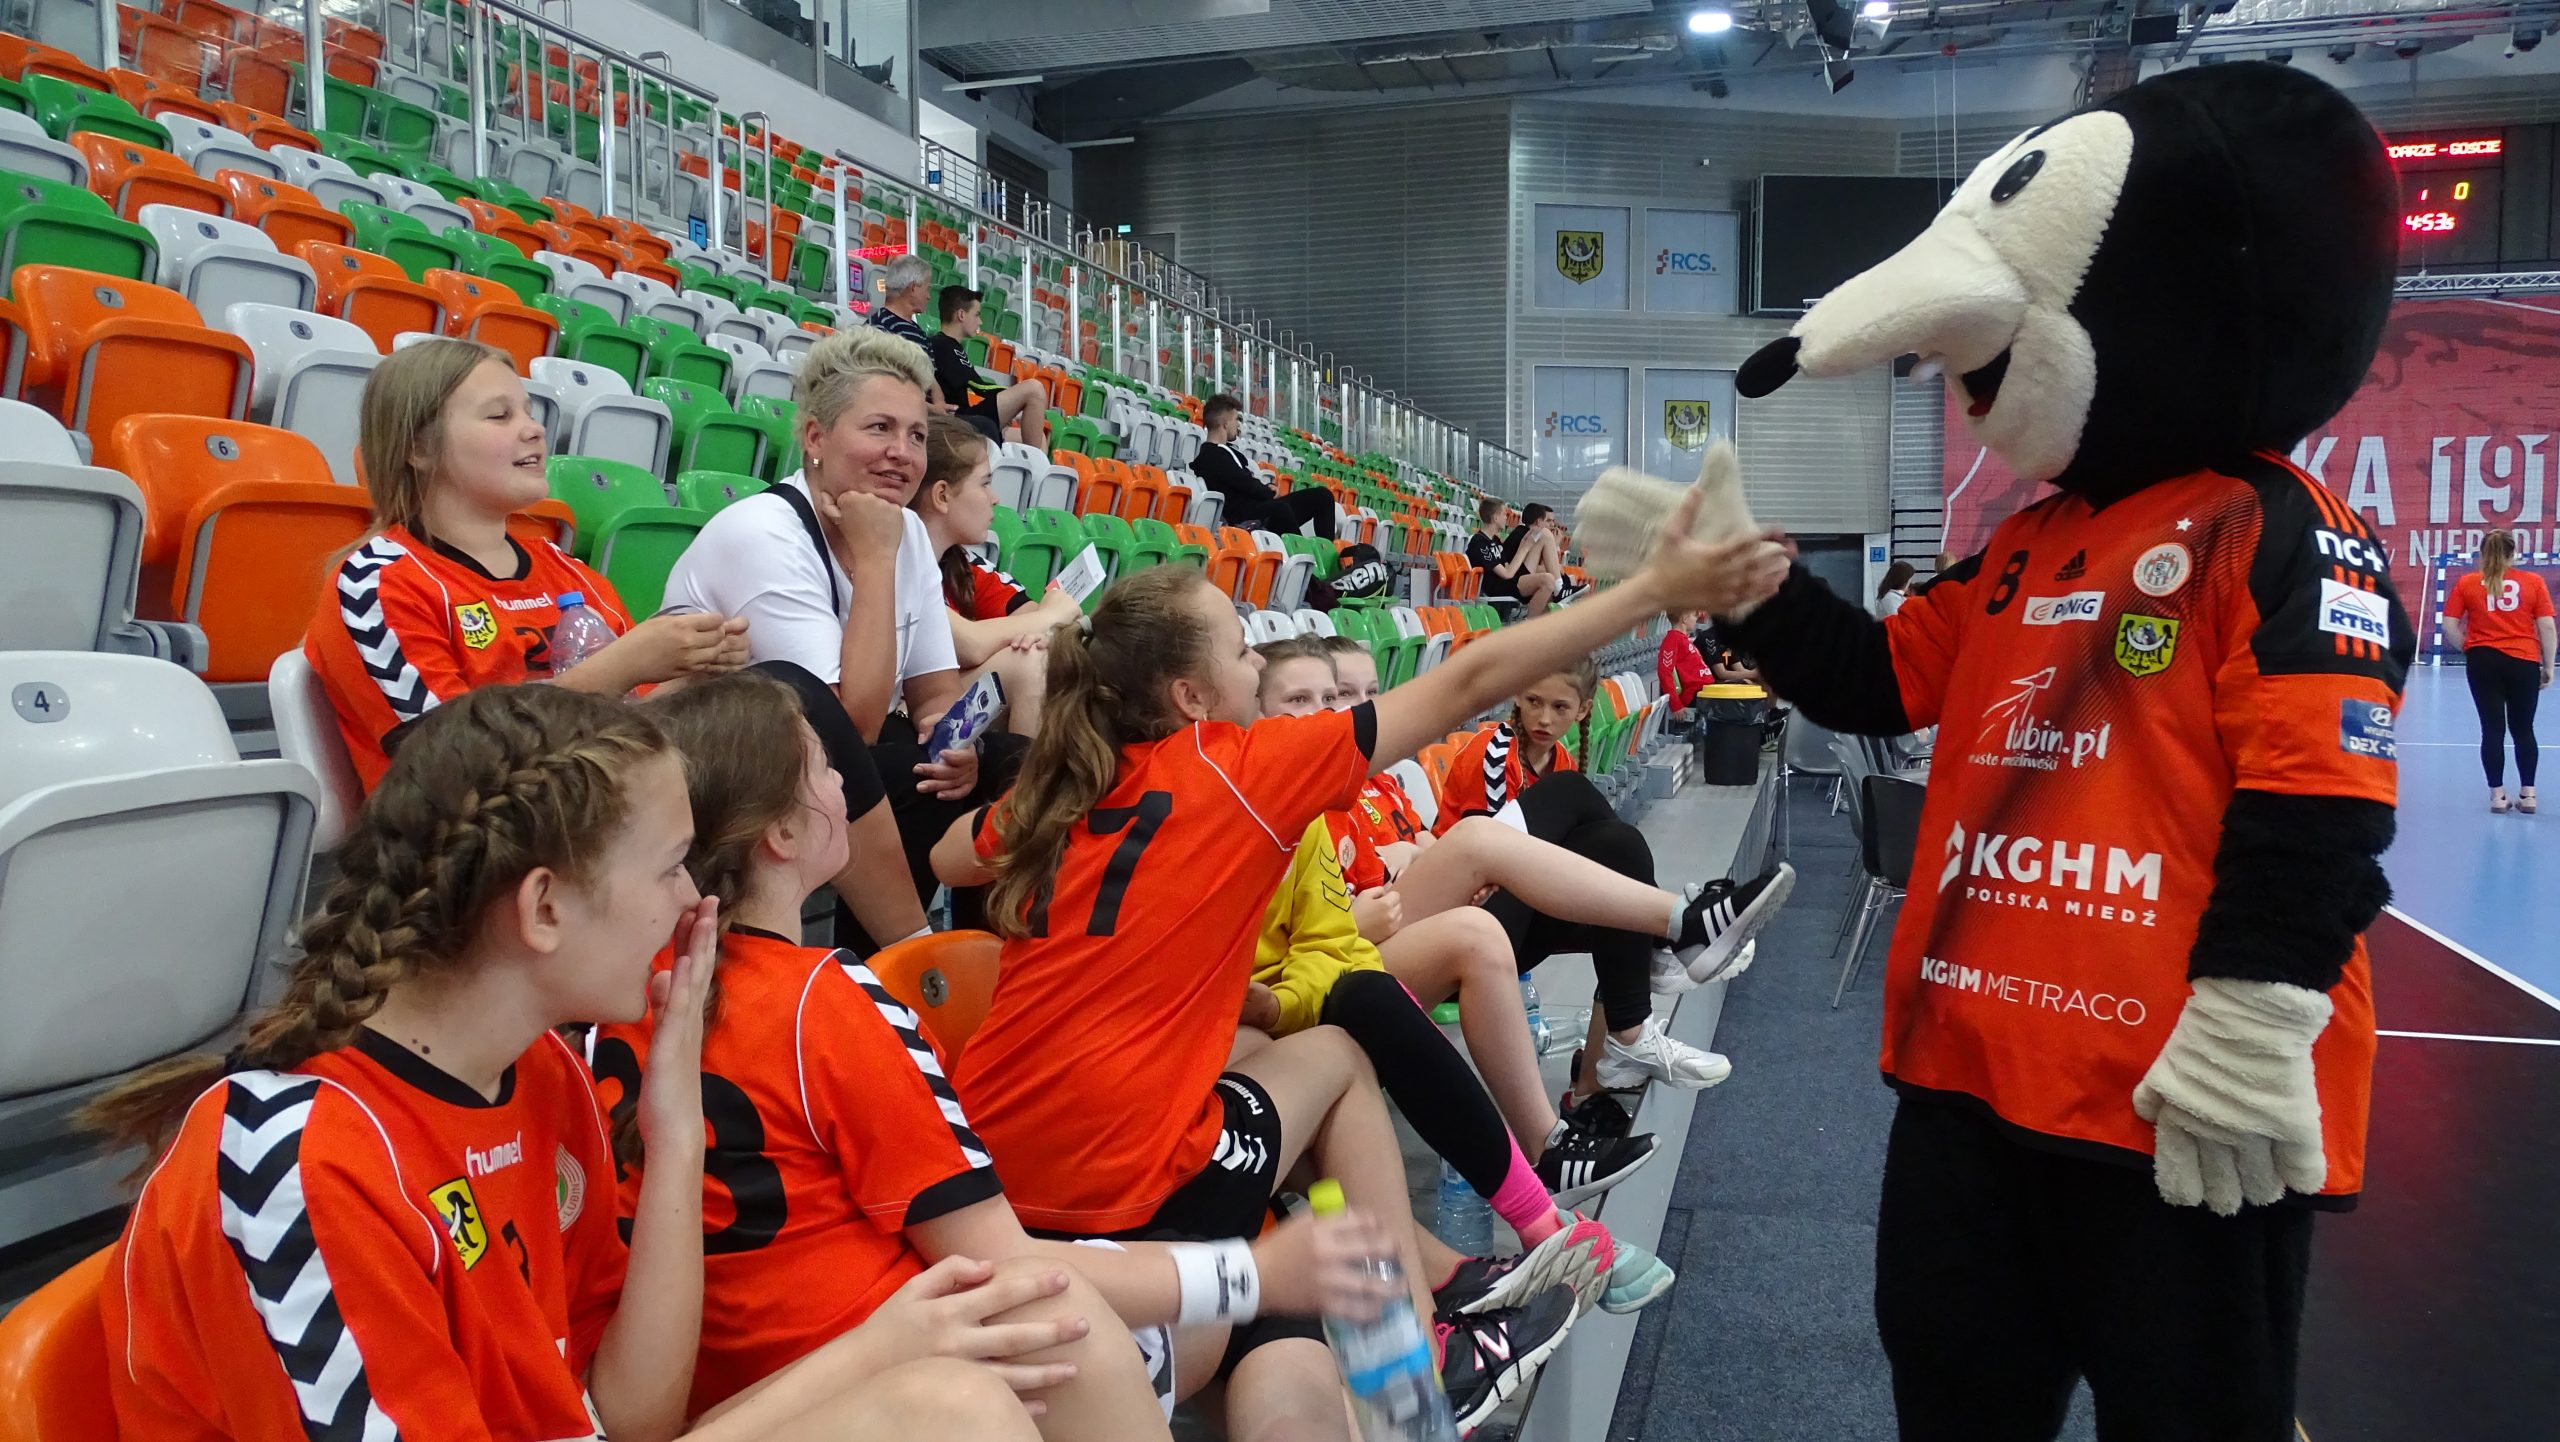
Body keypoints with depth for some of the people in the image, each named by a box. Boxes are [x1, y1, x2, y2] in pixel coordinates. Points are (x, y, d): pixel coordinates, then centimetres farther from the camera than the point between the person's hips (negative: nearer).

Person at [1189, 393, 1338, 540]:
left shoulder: (1227, 450, 24)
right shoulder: (1210, 455, -7)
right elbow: (1244, 484, -13)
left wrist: (1266, 488, 2)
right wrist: (1270, 492, 1)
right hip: (1243, 516, -11)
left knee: (1322, 495, 4)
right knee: (1280, 509, -43)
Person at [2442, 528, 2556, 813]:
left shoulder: (2466, 583, 1)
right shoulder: (2533, 582, 1)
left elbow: (2450, 626, -3)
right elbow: (2547, 627, -1)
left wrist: (2469, 650, 9)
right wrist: (2548, 666, 5)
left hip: (2483, 662, 0)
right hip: (2524, 662, 0)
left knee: (2492, 730, 4)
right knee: (2523, 730, 11)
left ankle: (2497, 795, 7)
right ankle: (2527, 794, 14)